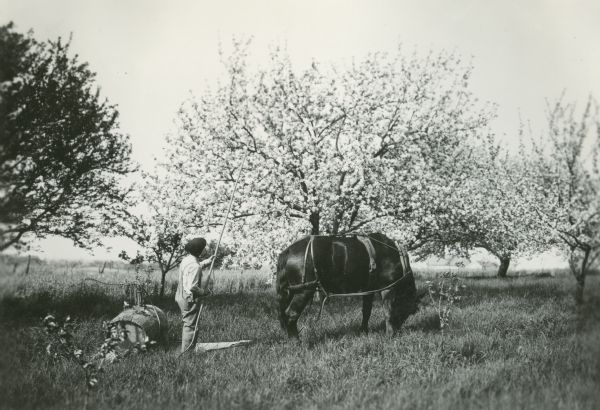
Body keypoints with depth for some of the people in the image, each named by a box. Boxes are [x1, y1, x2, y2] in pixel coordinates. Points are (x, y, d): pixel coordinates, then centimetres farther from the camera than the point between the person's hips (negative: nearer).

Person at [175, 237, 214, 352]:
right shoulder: (195, 266, -24)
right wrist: (203, 292, -12)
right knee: (190, 326, 0)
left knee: (187, 324, 21)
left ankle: (186, 349, 31)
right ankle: (186, 351, 7)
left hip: (181, 296, 10)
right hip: (189, 300, -10)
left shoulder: (186, 260, 6)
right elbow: (192, 287, -29)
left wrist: (207, 262, 27)